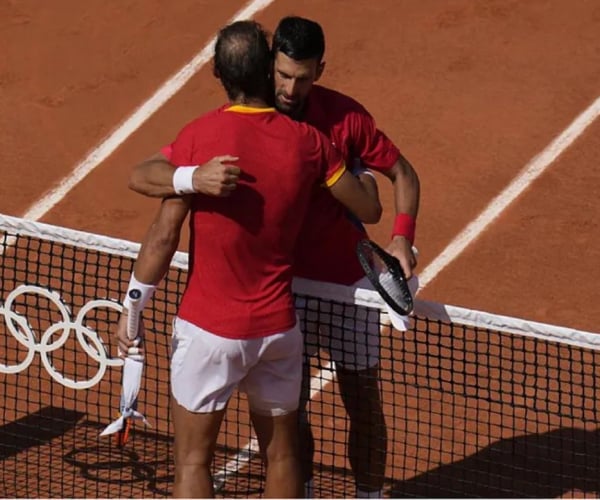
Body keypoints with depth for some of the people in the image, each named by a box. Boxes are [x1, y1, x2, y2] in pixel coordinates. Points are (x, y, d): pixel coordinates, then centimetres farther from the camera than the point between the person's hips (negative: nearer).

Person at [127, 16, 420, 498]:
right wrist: (194, 178, -51)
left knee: (363, 403, 7)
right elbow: (141, 176, -27)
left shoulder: (344, 116, -17)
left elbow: (402, 174, -2)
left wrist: (402, 237, -22)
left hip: (348, 281, 0)